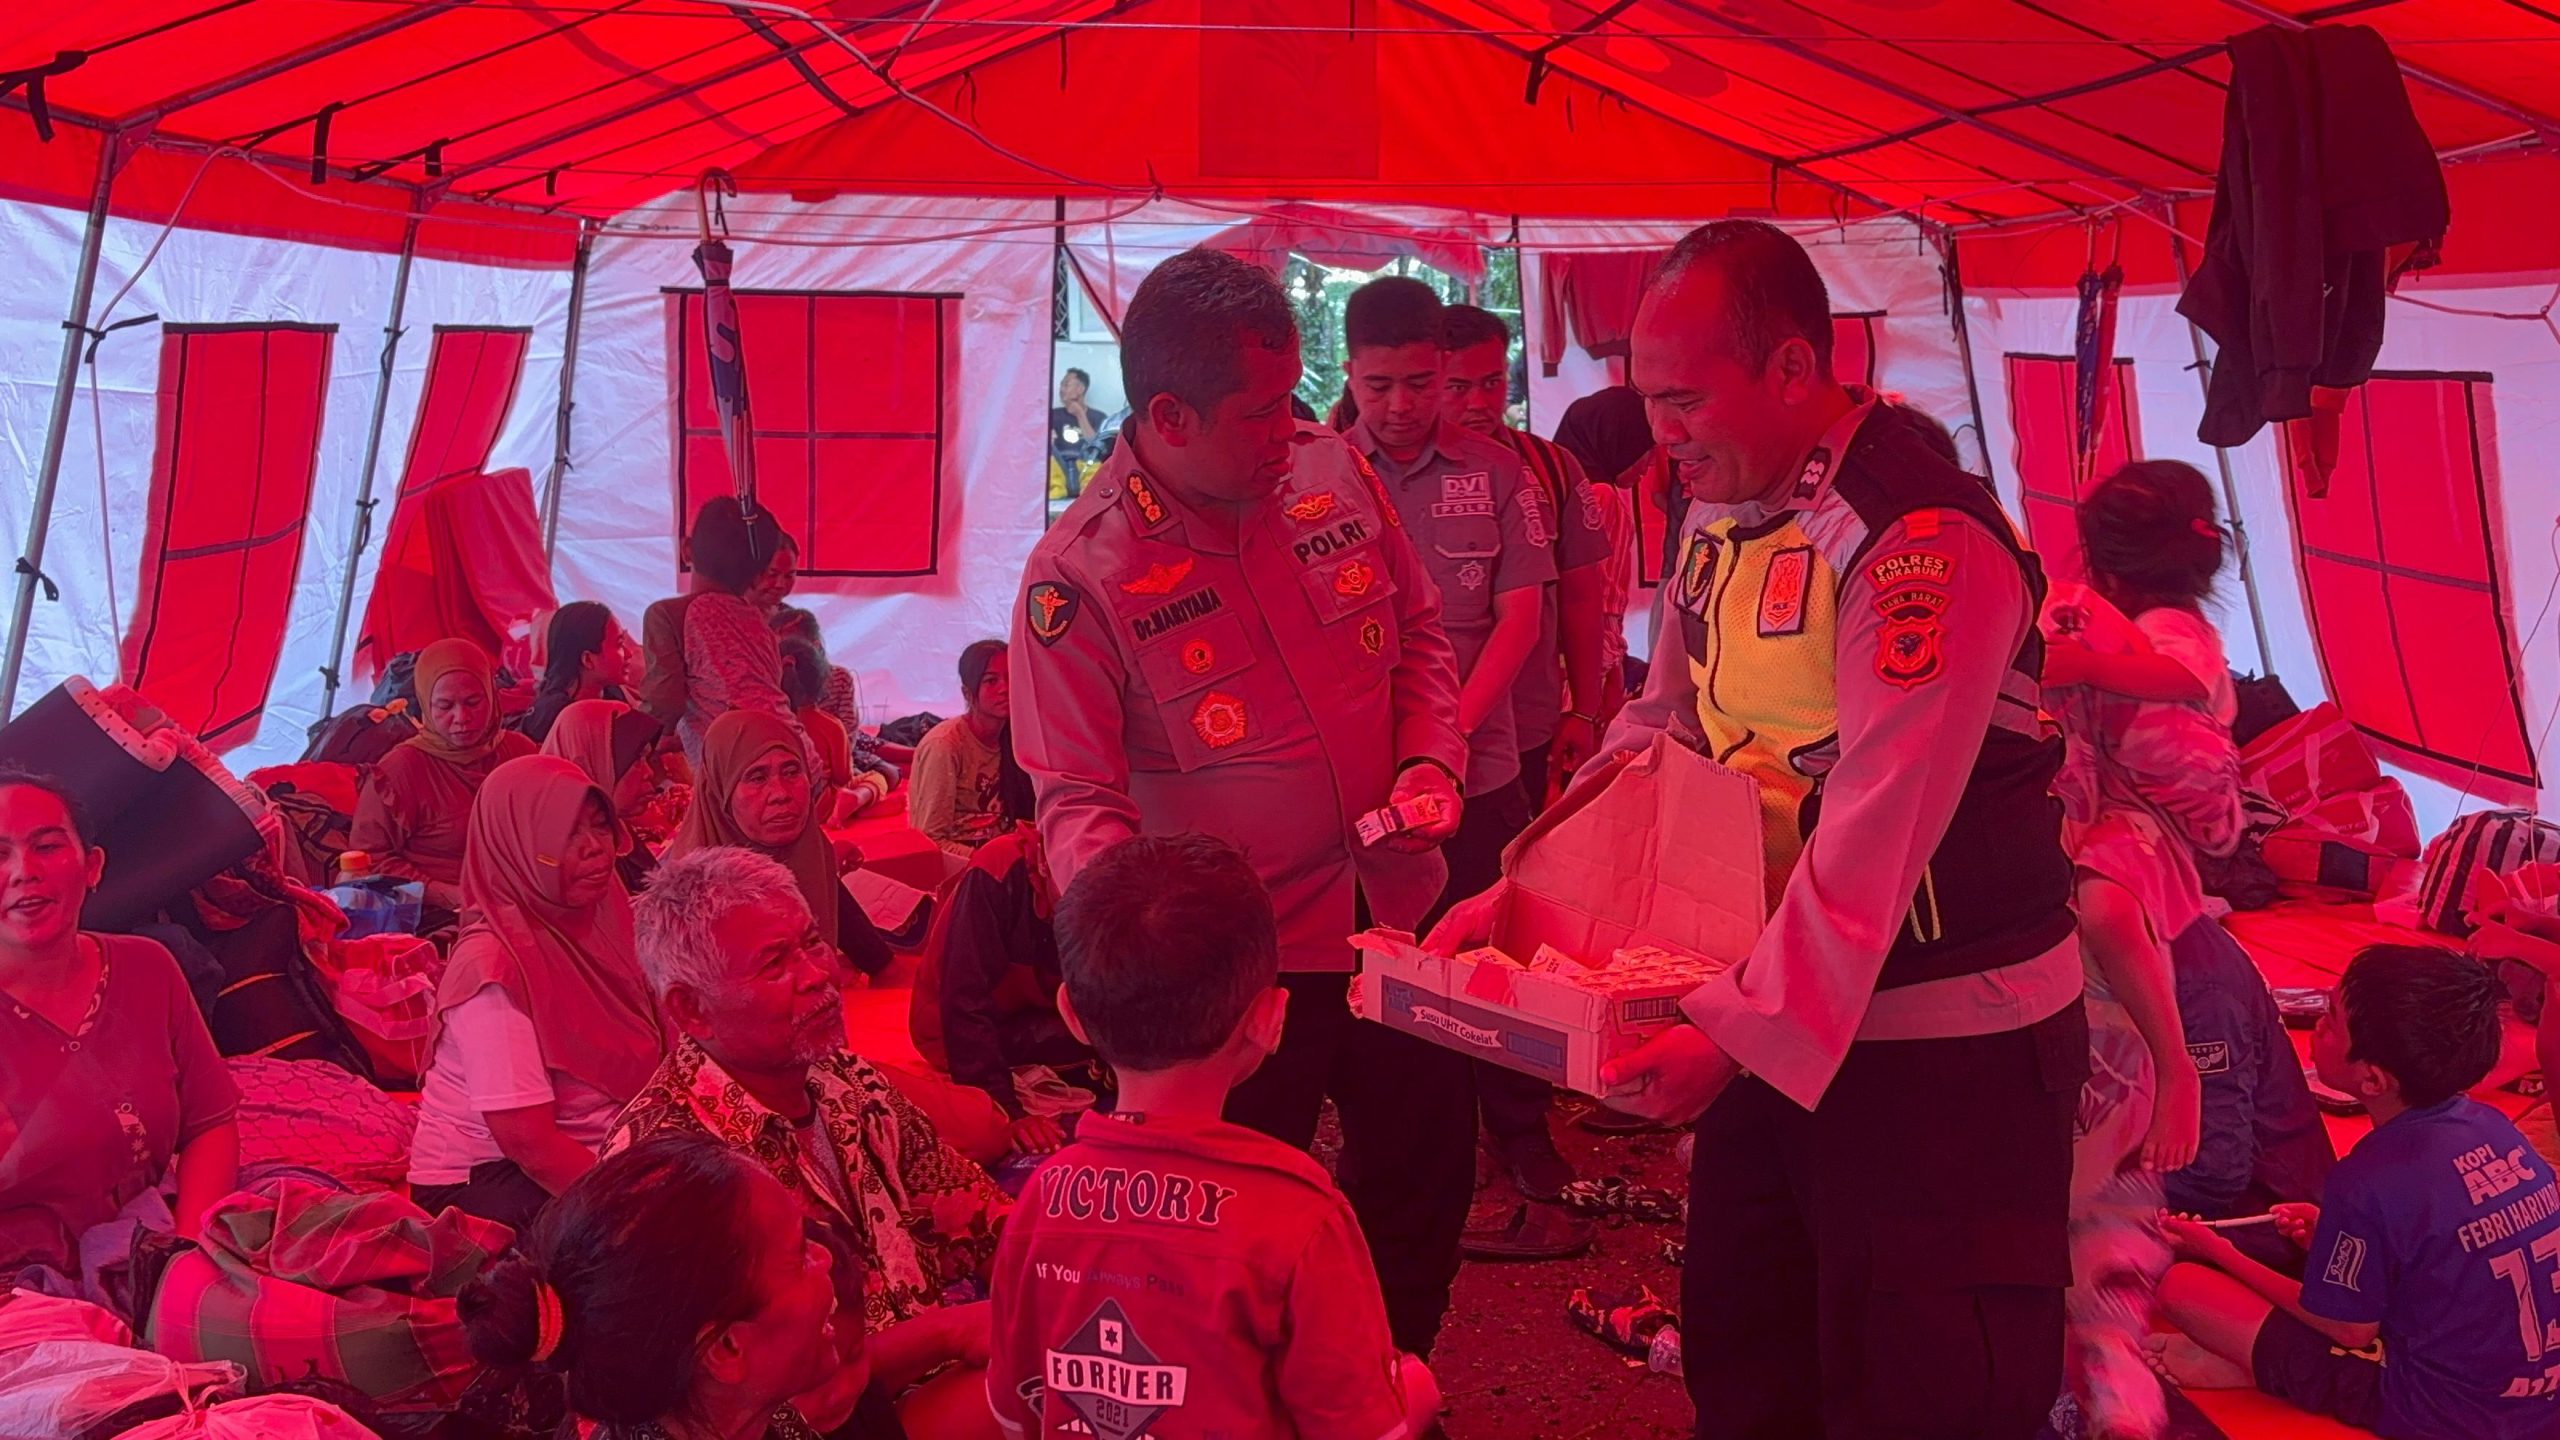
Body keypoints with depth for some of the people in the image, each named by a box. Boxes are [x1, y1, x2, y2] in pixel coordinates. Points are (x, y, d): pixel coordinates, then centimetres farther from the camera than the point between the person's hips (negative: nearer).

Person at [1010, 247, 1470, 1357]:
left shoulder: (1331, 469, -3)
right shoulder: (1079, 575, -18)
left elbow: (1418, 631, 10)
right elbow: (1076, 801, -16)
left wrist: (1430, 759, -7)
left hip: (1398, 909, 6)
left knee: (1428, 1178, 21)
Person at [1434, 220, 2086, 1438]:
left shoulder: (1925, 545, -22)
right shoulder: (1718, 517, 5)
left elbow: (1877, 835, -27)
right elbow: (1654, 736, 9)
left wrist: (1738, 1030, -30)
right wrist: (1521, 889, -2)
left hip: (1947, 1039, -8)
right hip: (1777, 1012, 8)